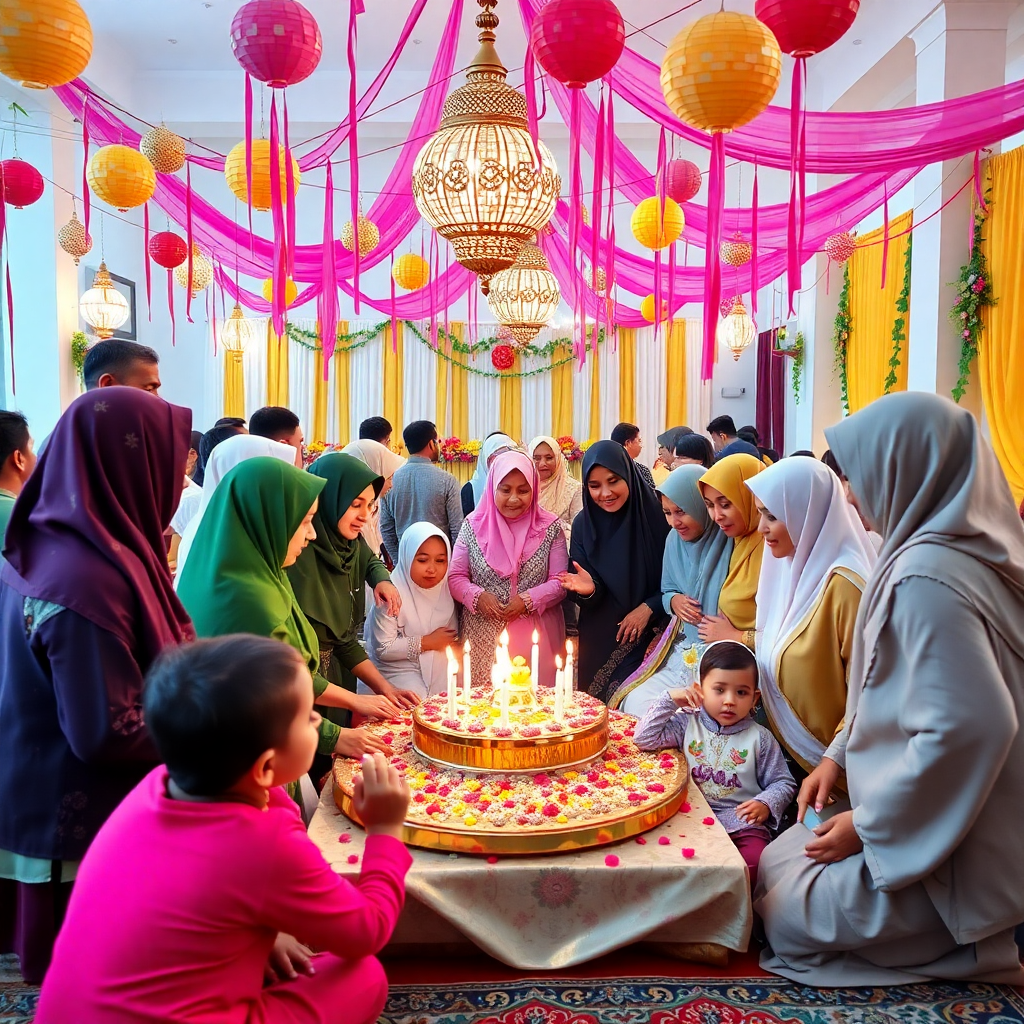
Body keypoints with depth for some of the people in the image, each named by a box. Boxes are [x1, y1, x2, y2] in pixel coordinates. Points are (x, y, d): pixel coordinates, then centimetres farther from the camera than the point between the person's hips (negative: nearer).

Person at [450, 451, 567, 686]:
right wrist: (477, 596, -13)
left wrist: (529, 600, -15)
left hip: (536, 638, 0)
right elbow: (455, 577, 5)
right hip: (483, 638, 1)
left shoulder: (550, 527, 1)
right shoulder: (473, 526, 3)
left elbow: (561, 581, 0)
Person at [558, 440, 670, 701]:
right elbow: (590, 599, -2)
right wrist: (588, 589, -24)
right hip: (600, 641, 3)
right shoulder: (583, 524, -3)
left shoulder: (657, 515, -12)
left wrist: (648, 608, -14)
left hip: (649, 638, -3)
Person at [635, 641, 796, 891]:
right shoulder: (687, 724, 6)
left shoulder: (760, 738, 4)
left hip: (744, 824, 0)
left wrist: (766, 804, -11)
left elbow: (782, 783, 10)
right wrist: (669, 700, -6)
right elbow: (644, 738, -3)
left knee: (754, 861, -30)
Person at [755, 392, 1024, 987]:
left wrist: (869, 827, -20)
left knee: (784, 915, 1)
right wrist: (841, 755, 10)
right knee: (776, 862, 16)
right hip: (937, 821, 9)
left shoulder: (926, 578, -27)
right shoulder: (953, 551, 5)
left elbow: (969, 727, -33)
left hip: (945, 856, -9)